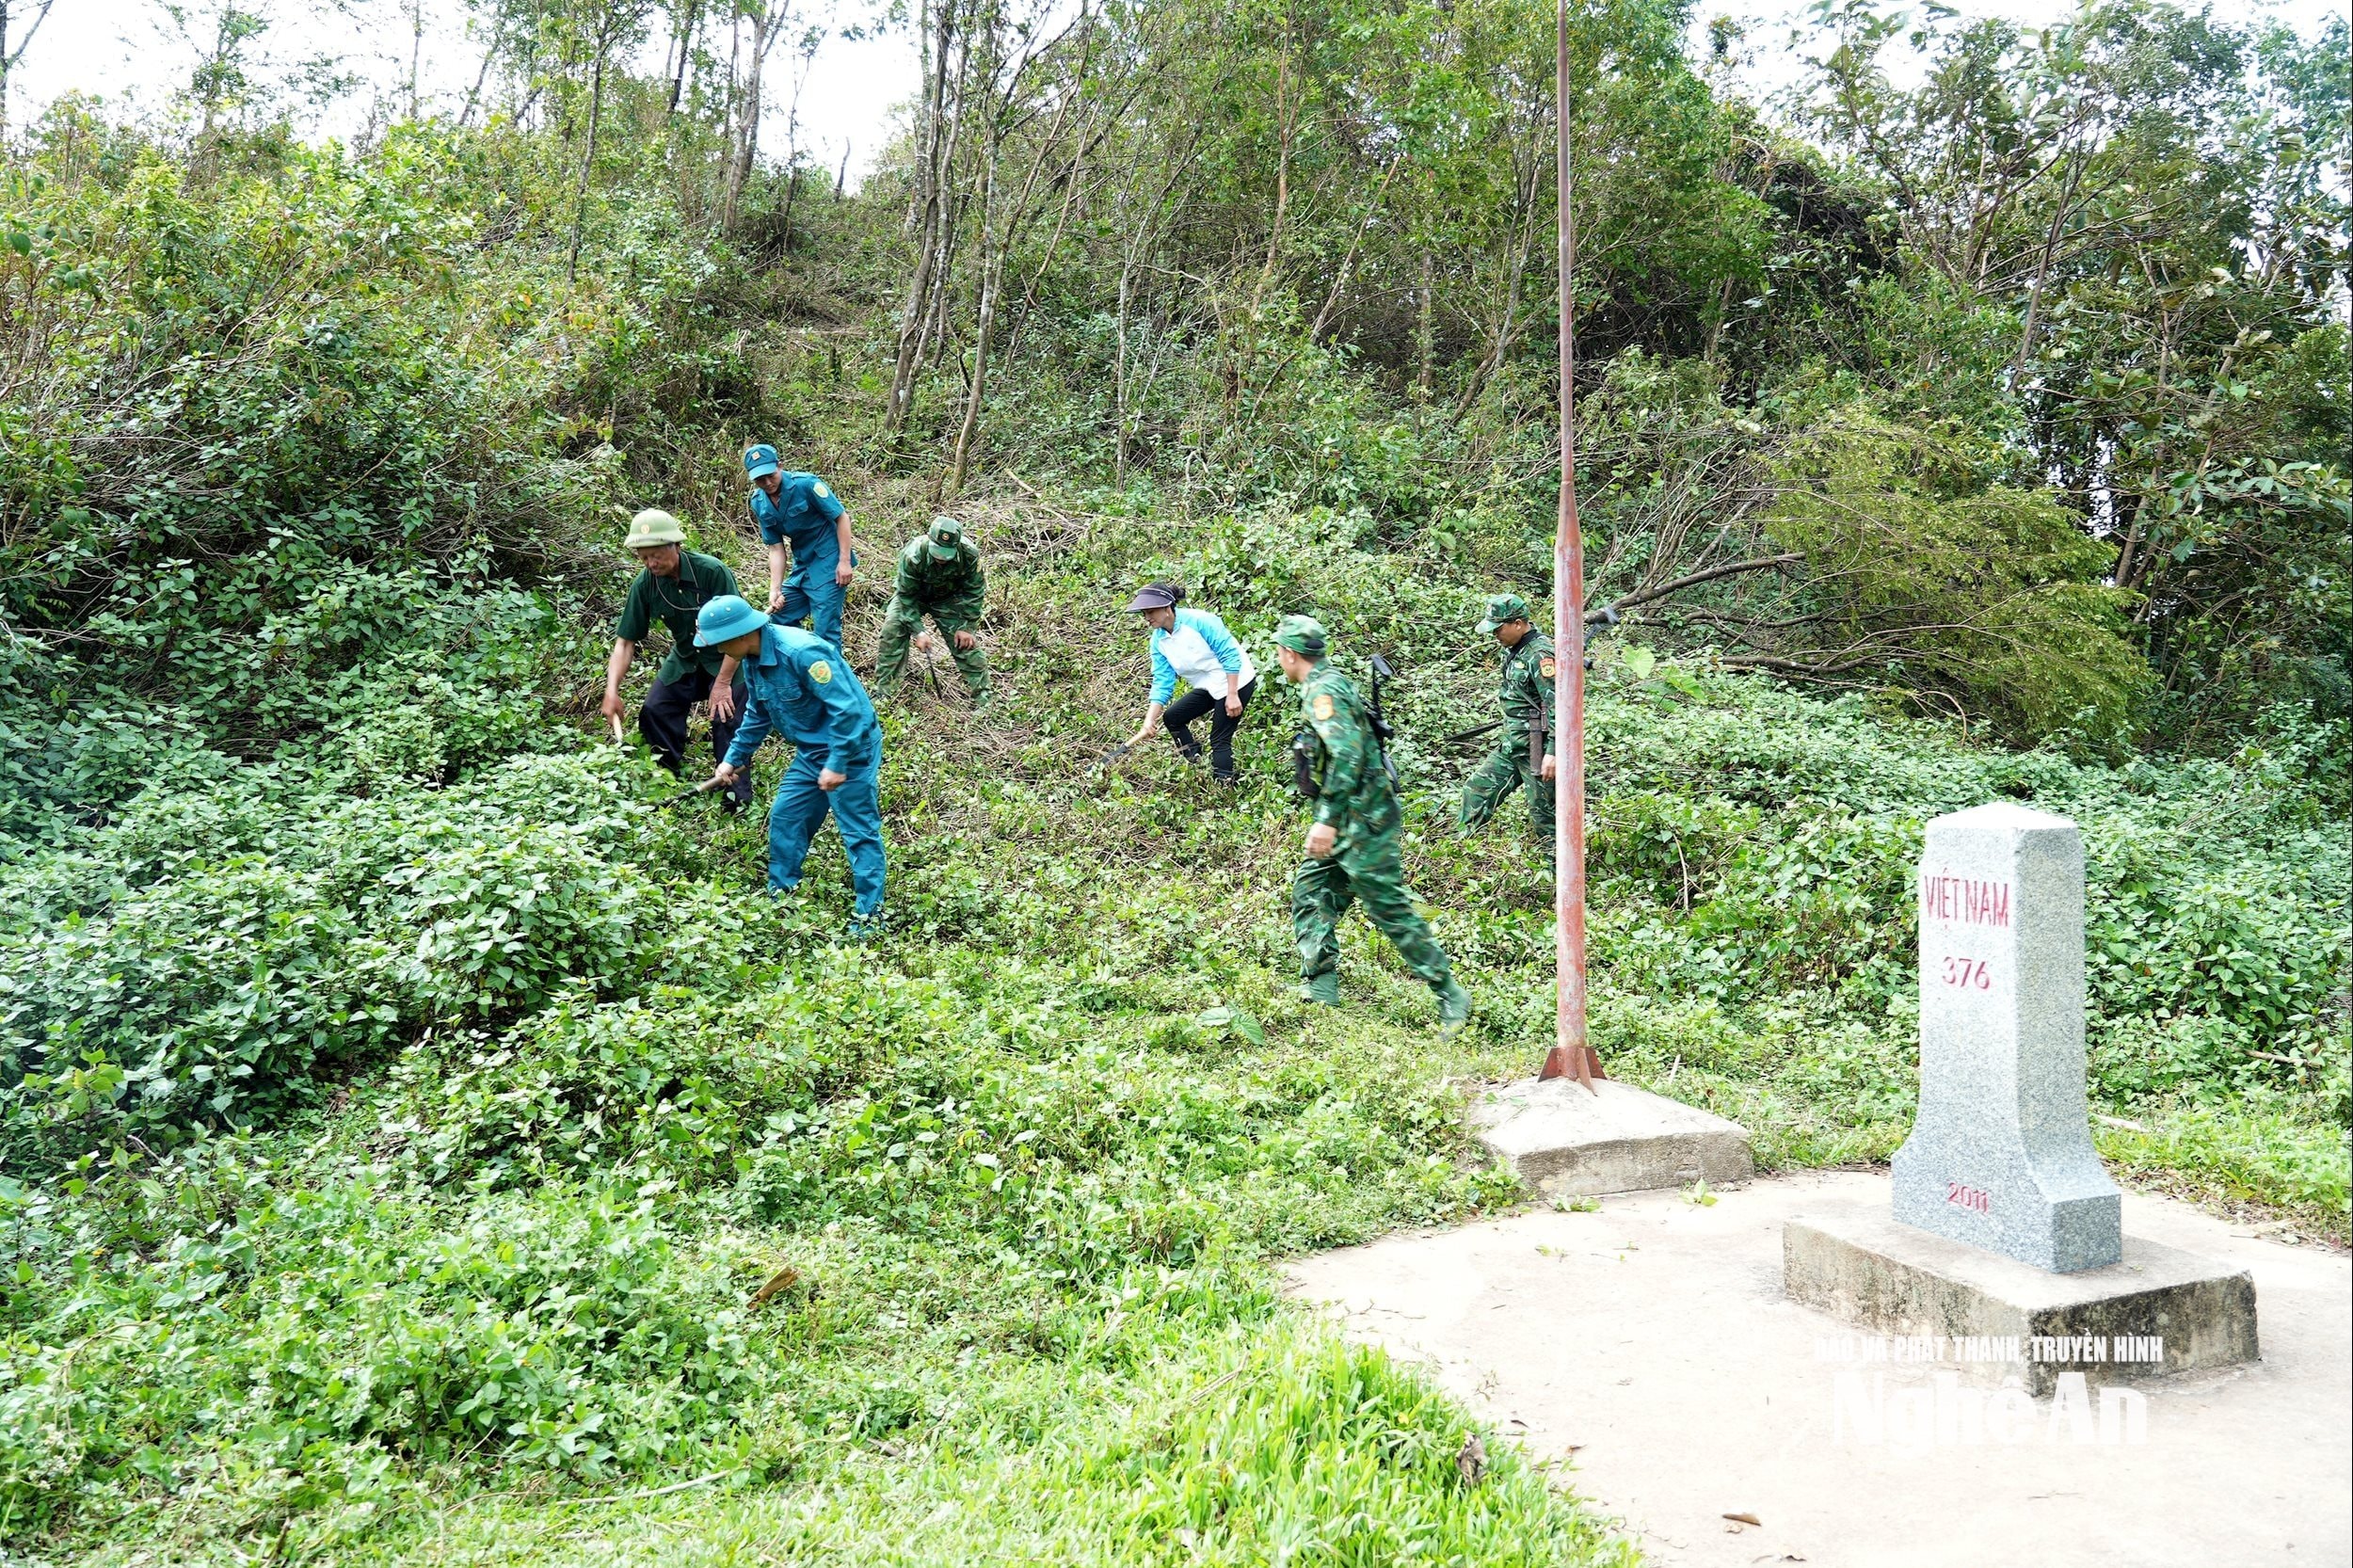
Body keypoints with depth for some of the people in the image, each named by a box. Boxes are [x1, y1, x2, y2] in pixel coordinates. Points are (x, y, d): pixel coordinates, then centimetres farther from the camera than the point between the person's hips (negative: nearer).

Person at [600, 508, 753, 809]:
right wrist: (612, 690, -19)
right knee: (655, 712, -4)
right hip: (684, 658, 5)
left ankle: (738, 791, 1)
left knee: (726, 717, -19)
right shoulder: (644, 584, -14)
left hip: (727, 658, -5)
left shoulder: (712, 571, -28)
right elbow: (626, 641, -6)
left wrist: (722, 683, -24)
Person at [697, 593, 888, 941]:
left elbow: (847, 708, -29)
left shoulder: (802, 652, -29)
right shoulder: (753, 660, 0)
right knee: (784, 819, 12)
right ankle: (780, 893, 28)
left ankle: (870, 914, 5)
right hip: (811, 752, 9)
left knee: (859, 831, -3)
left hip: (851, 748, -9)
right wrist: (734, 757, 18)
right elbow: (758, 714, 18)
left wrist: (836, 765, -27)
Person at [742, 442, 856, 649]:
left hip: (829, 563, -7)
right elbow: (776, 549, 2)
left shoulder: (806, 484, -16)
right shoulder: (759, 503, 0)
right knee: (779, 621, 12)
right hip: (801, 567, 7)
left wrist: (845, 561, -17)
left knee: (825, 628, -9)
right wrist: (775, 589, -7)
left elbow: (842, 517, -12)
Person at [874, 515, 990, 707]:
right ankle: (882, 692, -10)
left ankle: (982, 698, 4)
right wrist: (919, 631, -29)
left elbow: (974, 592, -16)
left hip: (949, 598, 1)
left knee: (965, 641, -8)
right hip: (914, 594, -1)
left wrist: (966, 627, -16)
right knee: (892, 630, -21)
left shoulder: (969, 555, -32)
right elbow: (906, 596, -26)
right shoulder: (913, 555, -38)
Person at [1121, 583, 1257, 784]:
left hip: (1236, 682, -8)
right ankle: (1194, 761, 19)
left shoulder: (1198, 620, -24)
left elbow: (1230, 656, -22)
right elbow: (1162, 683, -3)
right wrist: (1149, 723, -12)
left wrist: (1232, 696, -23)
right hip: (1209, 687, 8)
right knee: (1171, 717, 9)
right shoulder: (1158, 641, -3)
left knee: (1219, 739, -8)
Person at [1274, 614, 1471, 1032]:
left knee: (1390, 907, -6)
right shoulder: (1332, 684, 15)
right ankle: (1319, 987, 10)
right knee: (1311, 891, 10)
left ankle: (1449, 994, 1)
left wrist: (1327, 820, -31)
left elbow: (1347, 755, -29)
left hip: (1362, 819, -11)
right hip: (1348, 821, 11)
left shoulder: (1322, 691, -16)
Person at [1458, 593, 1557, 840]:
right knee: (1477, 790, 11)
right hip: (1511, 745, 10)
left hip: (1536, 747, -10)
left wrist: (1553, 753, -26)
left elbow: (1557, 705, -23)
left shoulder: (1541, 654, -19)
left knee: (1543, 811, -2)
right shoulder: (1517, 649, 9)